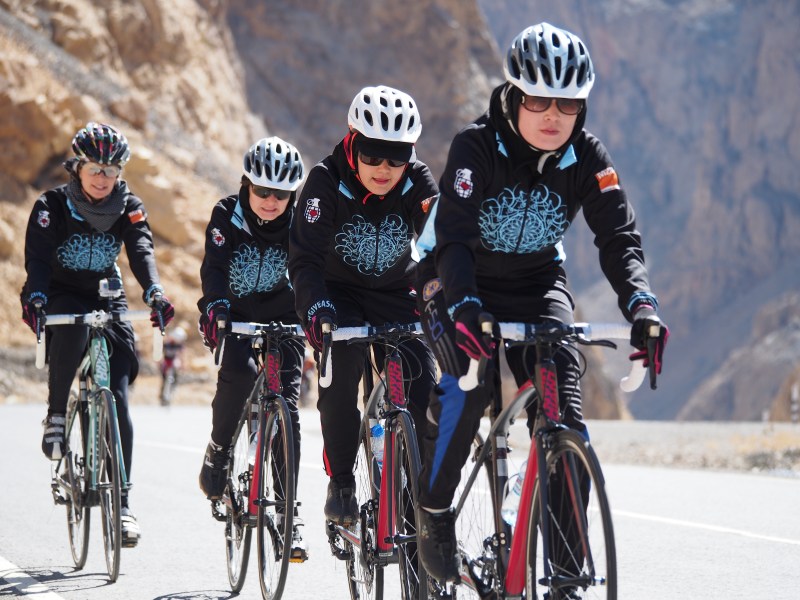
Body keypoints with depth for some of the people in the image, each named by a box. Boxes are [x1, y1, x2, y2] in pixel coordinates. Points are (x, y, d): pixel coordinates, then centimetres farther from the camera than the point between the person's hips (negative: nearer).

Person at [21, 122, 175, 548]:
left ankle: (121, 501, -8)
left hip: (106, 298, 2)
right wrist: (35, 298, -42)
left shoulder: (129, 208, -4)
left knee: (118, 397, -11)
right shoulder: (52, 206, -11)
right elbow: (37, 257, -23)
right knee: (74, 330, -40)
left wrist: (153, 291, -39)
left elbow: (141, 251, -20)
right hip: (61, 298, -2)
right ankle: (55, 416, -18)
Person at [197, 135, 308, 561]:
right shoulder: (226, 216, -15)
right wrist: (214, 306, -46)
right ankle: (217, 455, -3)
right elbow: (214, 267, -27)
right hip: (234, 315, -1)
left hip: (281, 317, 1)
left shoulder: (299, 223, -13)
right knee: (239, 373, -30)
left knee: (286, 405, -11)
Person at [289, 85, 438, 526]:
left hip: (395, 295, 2)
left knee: (423, 391, -17)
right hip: (337, 294, -2)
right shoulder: (327, 180, -21)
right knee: (342, 372, -30)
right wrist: (316, 308, -45)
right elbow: (305, 255, -27)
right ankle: (340, 484, -15)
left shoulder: (418, 182, -15)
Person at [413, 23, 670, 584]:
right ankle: (434, 513, -9)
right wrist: (465, 307, -50)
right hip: (460, 284, -3)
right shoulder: (476, 147, -23)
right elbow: (454, 237, -32)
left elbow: (619, 235, -21)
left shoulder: (587, 156, -14)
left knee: (563, 407, -16)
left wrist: (641, 304, -39)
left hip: (538, 283, 3)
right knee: (470, 385, -30)